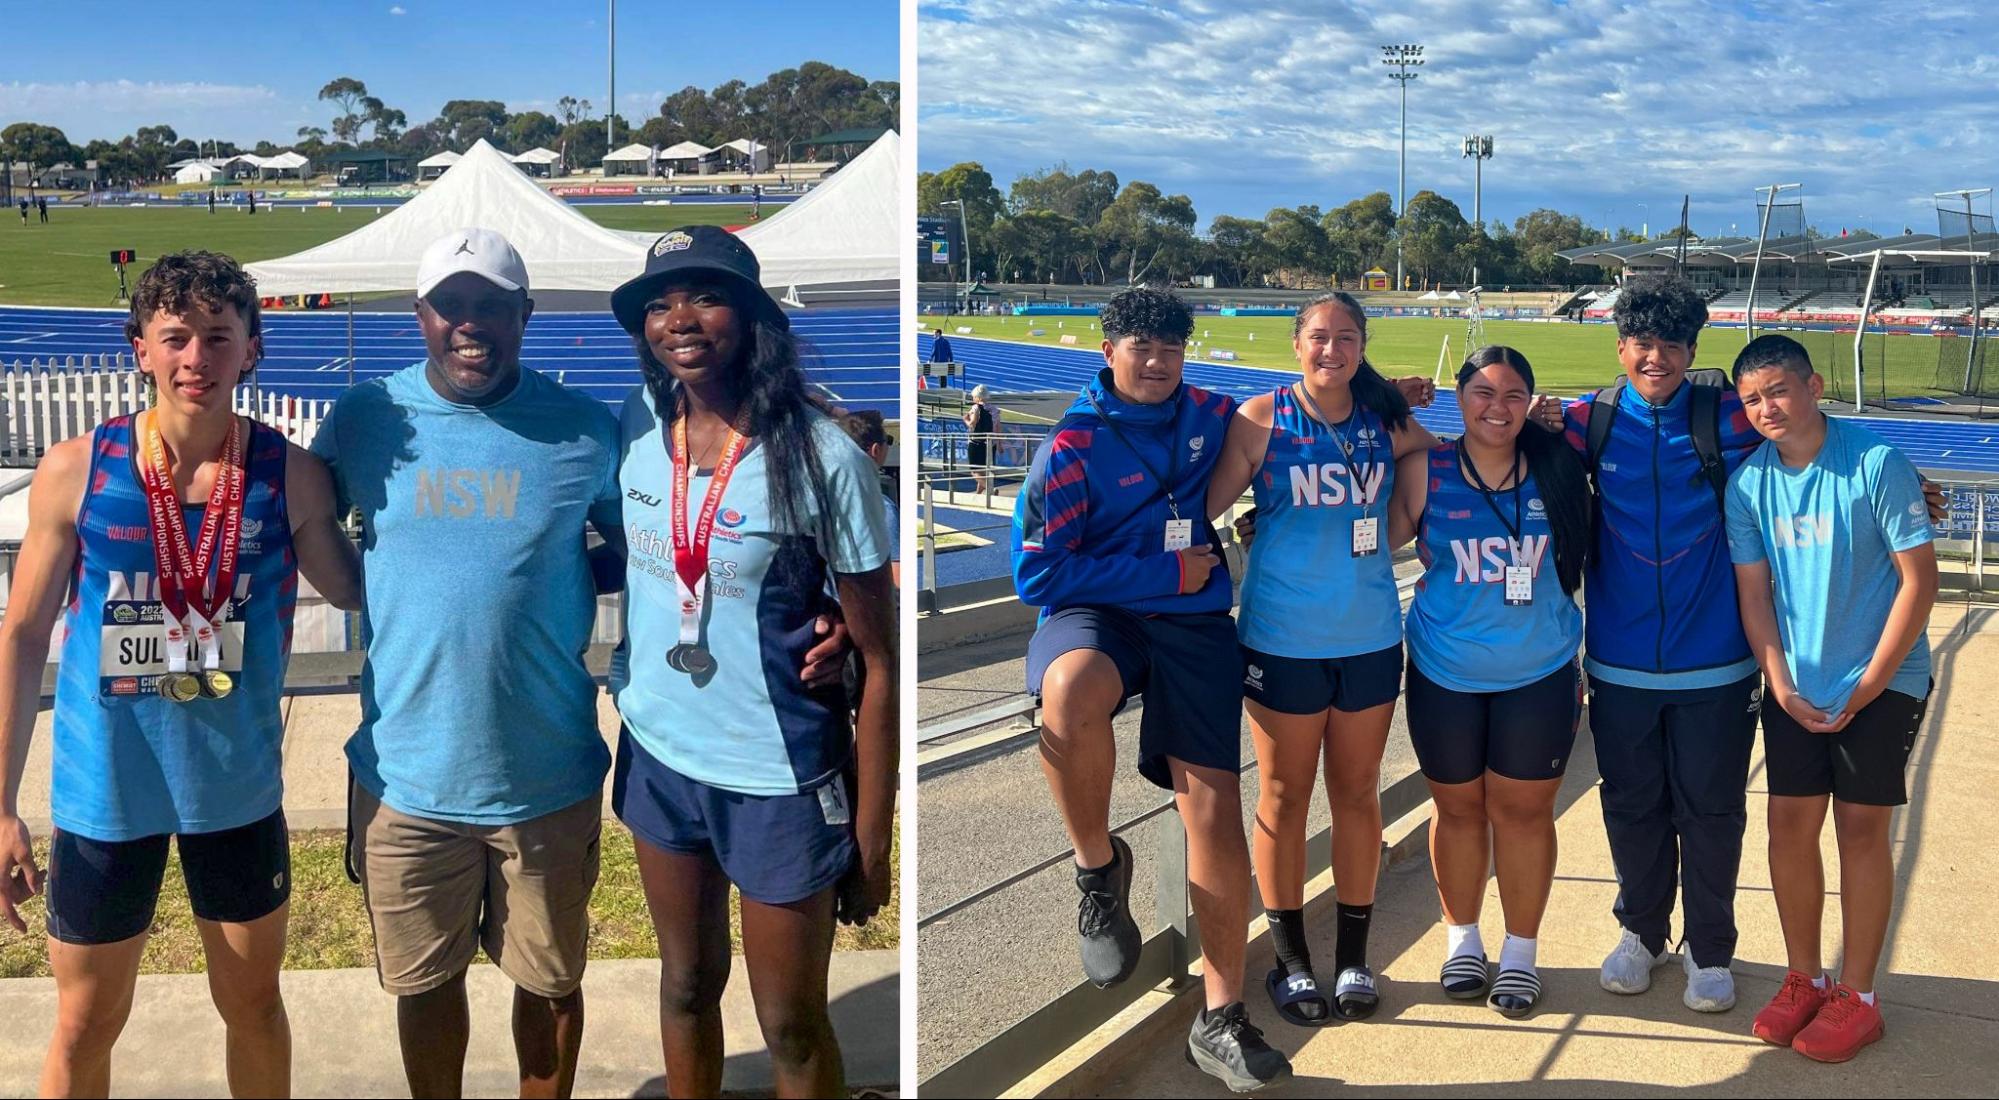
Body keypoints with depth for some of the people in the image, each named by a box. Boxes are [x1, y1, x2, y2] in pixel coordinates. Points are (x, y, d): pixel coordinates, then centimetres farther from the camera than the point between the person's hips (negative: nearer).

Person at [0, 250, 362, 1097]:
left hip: (239, 789, 1)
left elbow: (355, 590, 6)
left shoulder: (290, 475, -9)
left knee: (254, 1004, 17)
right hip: (104, 790, -1)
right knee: (86, 1023, 14)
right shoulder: (75, 471, -11)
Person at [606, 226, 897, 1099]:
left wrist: (871, 841, -12)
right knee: (686, 985, 21)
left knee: (791, 1027, 10)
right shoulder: (636, 429, -4)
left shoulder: (822, 460, -18)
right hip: (656, 756, 4)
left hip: (779, 780, -4)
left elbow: (879, 661, -14)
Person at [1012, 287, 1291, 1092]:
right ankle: (1100, 867, -12)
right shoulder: (1072, 447, -5)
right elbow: (1036, 574, -10)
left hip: (1195, 625, 4)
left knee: (1215, 808, -5)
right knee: (1072, 690, -40)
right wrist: (1165, 573, -10)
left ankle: (1221, 1019, 8)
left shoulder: (1209, 415, 10)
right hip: (1096, 614, -4)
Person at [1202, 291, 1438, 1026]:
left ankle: (1353, 956, 24)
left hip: (1371, 638, 3)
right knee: (1284, 796, 8)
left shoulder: (1388, 422, 2)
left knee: (1357, 793, 11)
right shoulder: (1262, 420, -7)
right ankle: (1289, 957, 22)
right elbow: (1204, 507, -8)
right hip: (1283, 639, -3)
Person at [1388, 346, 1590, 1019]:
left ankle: (1520, 953, 22)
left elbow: (1582, 562, 8)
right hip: (1445, 677, 0)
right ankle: (1462, 941, 29)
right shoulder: (1427, 473, -5)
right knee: (1458, 808, 11)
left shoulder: (1557, 470, -2)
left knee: (1523, 810, 7)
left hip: (1539, 677, 0)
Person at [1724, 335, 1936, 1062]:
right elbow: (1752, 590, 2)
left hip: (1881, 683, -4)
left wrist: (1867, 685, -14)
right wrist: (1781, 684, -8)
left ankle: (1856, 997, 15)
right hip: (1794, 687, 4)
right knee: (1789, 825, 6)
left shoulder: (1878, 465, -15)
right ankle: (1804, 980, 23)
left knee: (1860, 829, 3)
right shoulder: (1749, 483, -2)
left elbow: (1919, 580, -13)